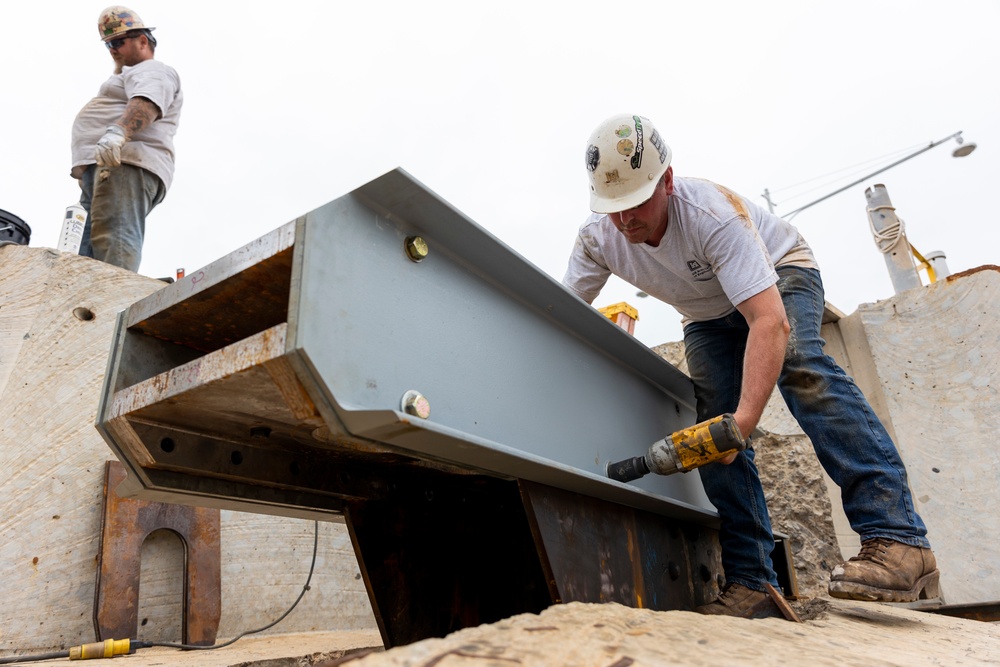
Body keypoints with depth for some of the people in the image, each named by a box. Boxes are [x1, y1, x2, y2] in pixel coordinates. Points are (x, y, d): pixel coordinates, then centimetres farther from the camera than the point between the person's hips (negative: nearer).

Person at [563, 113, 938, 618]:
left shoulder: (714, 213, -38)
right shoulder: (596, 238, -23)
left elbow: (770, 321, -45)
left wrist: (745, 418, -55)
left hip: (781, 274, -4)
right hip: (707, 316, 4)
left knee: (797, 363, -35)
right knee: (713, 425, -14)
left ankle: (896, 537, -36)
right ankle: (752, 583, -11)